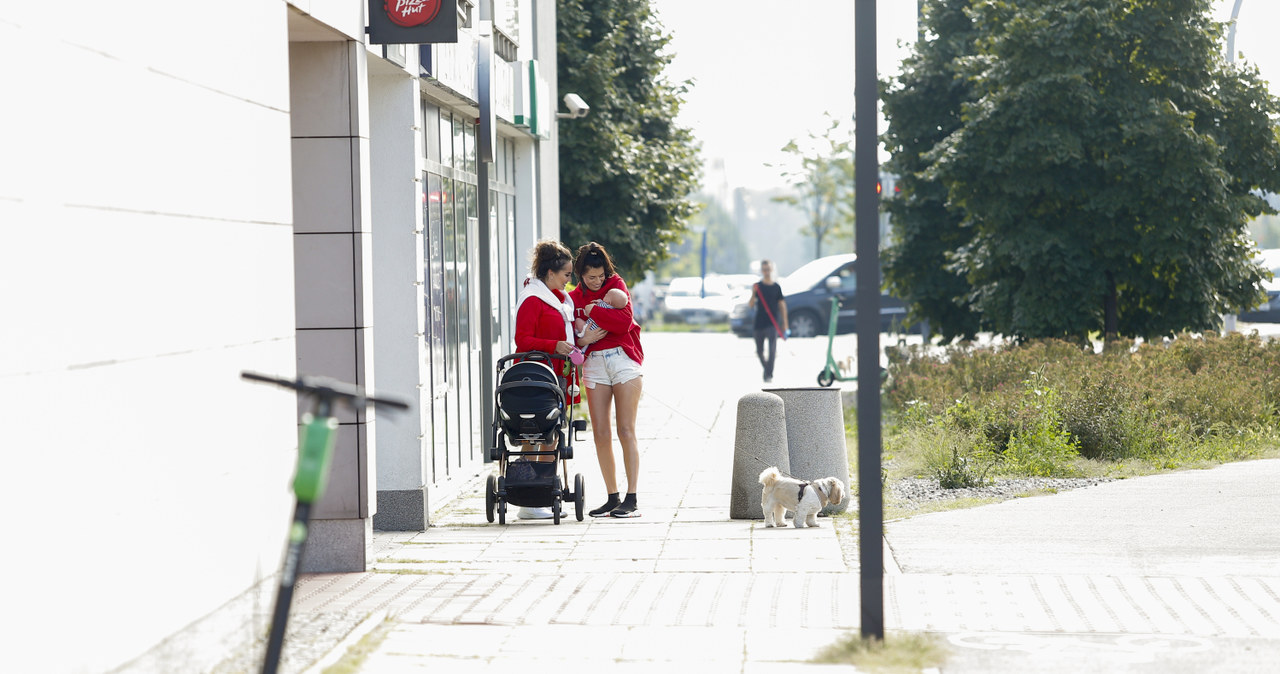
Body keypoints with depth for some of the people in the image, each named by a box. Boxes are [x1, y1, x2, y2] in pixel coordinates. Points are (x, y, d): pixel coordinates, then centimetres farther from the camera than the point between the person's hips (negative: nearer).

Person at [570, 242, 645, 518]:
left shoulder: (616, 285, 2)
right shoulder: (574, 298, 12)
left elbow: (625, 321, -13)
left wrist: (592, 311, -11)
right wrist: (581, 339, -10)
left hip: (623, 360, -4)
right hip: (594, 365, 4)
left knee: (626, 431, -8)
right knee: (601, 433, -1)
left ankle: (632, 499, -7)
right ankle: (612, 498, 7)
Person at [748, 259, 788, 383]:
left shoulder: (776, 287, 4)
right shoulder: (758, 286, 4)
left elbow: (782, 305, 7)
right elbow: (751, 304, -4)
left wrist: (785, 324, 4)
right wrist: (753, 293, -22)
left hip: (773, 323, -2)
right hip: (759, 323, 2)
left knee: (772, 349, -16)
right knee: (759, 351, 10)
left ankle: (769, 375, -16)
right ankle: (766, 368, 35)